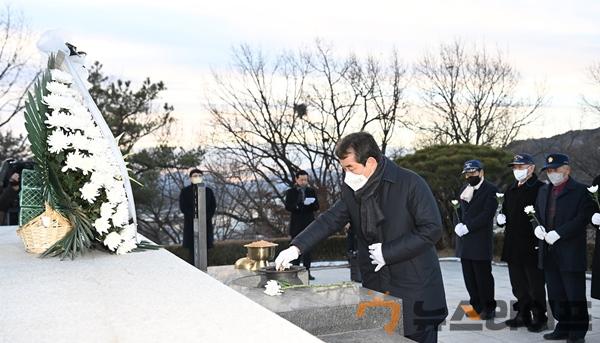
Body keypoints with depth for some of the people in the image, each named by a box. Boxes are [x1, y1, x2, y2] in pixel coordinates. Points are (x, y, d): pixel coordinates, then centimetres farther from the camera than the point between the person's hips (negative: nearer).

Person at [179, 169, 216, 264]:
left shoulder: (208, 191, 10)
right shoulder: (185, 191, 4)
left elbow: (213, 206, 6)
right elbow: (183, 207, -4)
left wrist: (206, 217, -10)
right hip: (191, 225, -2)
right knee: (192, 250, -4)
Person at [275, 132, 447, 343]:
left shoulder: (410, 184, -14)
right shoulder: (352, 191, 4)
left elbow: (432, 229, -15)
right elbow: (330, 220, 4)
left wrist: (388, 252, -16)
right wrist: (297, 247, -9)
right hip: (375, 289, 5)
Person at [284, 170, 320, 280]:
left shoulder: (311, 191, 11)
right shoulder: (291, 192, 4)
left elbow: (316, 207, 5)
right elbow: (288, 207, -7)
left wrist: (309, 204, -16)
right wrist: (298, 205, -24)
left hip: (309, 223, 2)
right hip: (296, 224, -2)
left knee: (307, 249, 4)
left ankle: (307, 272, 8)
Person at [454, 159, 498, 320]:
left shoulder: (490, 190, -7)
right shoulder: (464, 189, 16)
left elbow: (487, 215, -15)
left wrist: (467, 227, -17)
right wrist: (459, 224, -3)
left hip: (481, 241, -7)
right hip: (465, 241, 7)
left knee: (483, 276, 0)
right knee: (469, 276, 10)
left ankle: (488, 308, 13)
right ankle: (476, 305, 22)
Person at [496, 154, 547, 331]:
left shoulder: (541, 188, -8)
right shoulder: (510, 190, 15)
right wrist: (501, 218, 3)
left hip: (532, 246, -7)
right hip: (513, 246, 7)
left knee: (536, 285, 3)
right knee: (518, 285, 15)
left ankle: (539, 318, 14)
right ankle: (523, 315, 27)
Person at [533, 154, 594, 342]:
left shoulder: (580, 191, -6)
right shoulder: (543, 191, 15)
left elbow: (582, 218, -15)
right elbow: (538, 214, 19)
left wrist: (558, 233, -20)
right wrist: (538, 227, -3)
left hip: (571, 252, -7)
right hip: (549, 253, 7)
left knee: (575, 295, 1)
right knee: (556, 295, 12)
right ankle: (563, 328, 23)